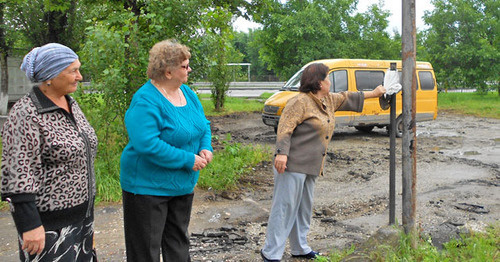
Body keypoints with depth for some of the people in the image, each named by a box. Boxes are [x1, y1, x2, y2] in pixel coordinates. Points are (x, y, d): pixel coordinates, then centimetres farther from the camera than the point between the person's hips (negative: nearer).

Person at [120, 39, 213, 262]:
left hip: (183, 185, 8)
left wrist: (206, 147, -8)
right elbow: (147, 145, -31)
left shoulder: (187, 93, 4)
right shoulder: (146, 101, -22)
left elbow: (203, 125, 13)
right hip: (148, 186, -8)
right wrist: (188, 160, -25)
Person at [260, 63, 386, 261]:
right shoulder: (300, 102, -13)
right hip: (293, 164, -10)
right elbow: (285, 128, -19)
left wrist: (373, 94, 38)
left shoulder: (329, 100, 16)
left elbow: (348, 98, 31)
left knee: (304, 208, 17)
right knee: (285, 207, -7)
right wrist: (282, 153, -28)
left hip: (311, 166, 10)